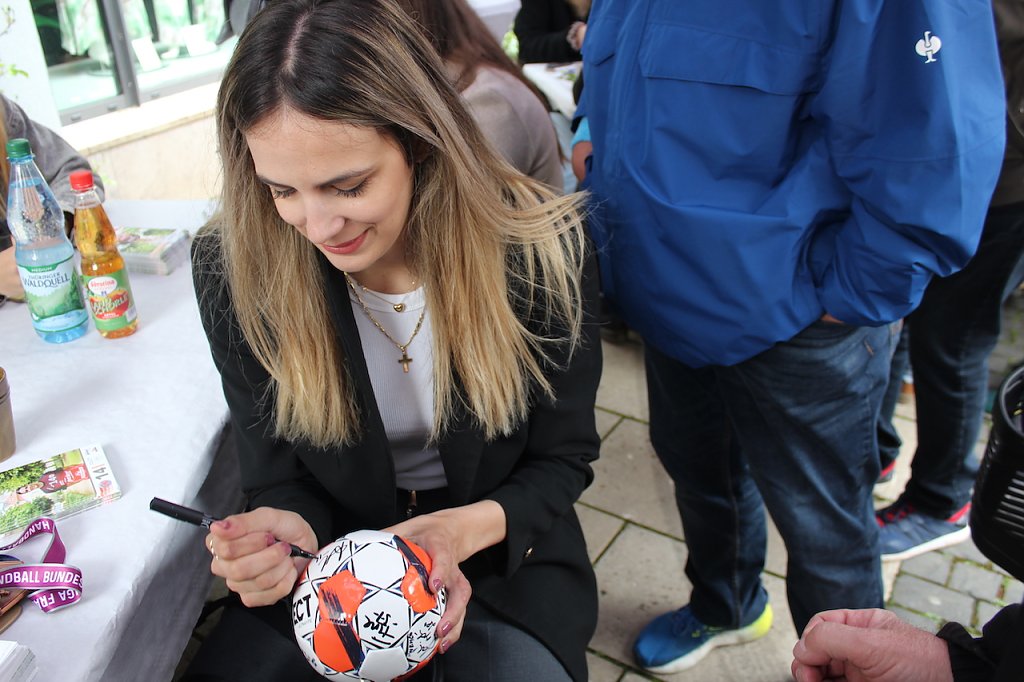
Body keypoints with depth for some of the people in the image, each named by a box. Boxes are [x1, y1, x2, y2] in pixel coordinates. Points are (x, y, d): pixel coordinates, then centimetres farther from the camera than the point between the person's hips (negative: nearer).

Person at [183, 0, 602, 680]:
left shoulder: (541, 248, -20)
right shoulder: (237, 269, -16)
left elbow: (564, 457, -8)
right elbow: (280, 476, -5)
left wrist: (470, 528, -28)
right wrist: (287, 533, -29)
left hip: (503, 549, 0)